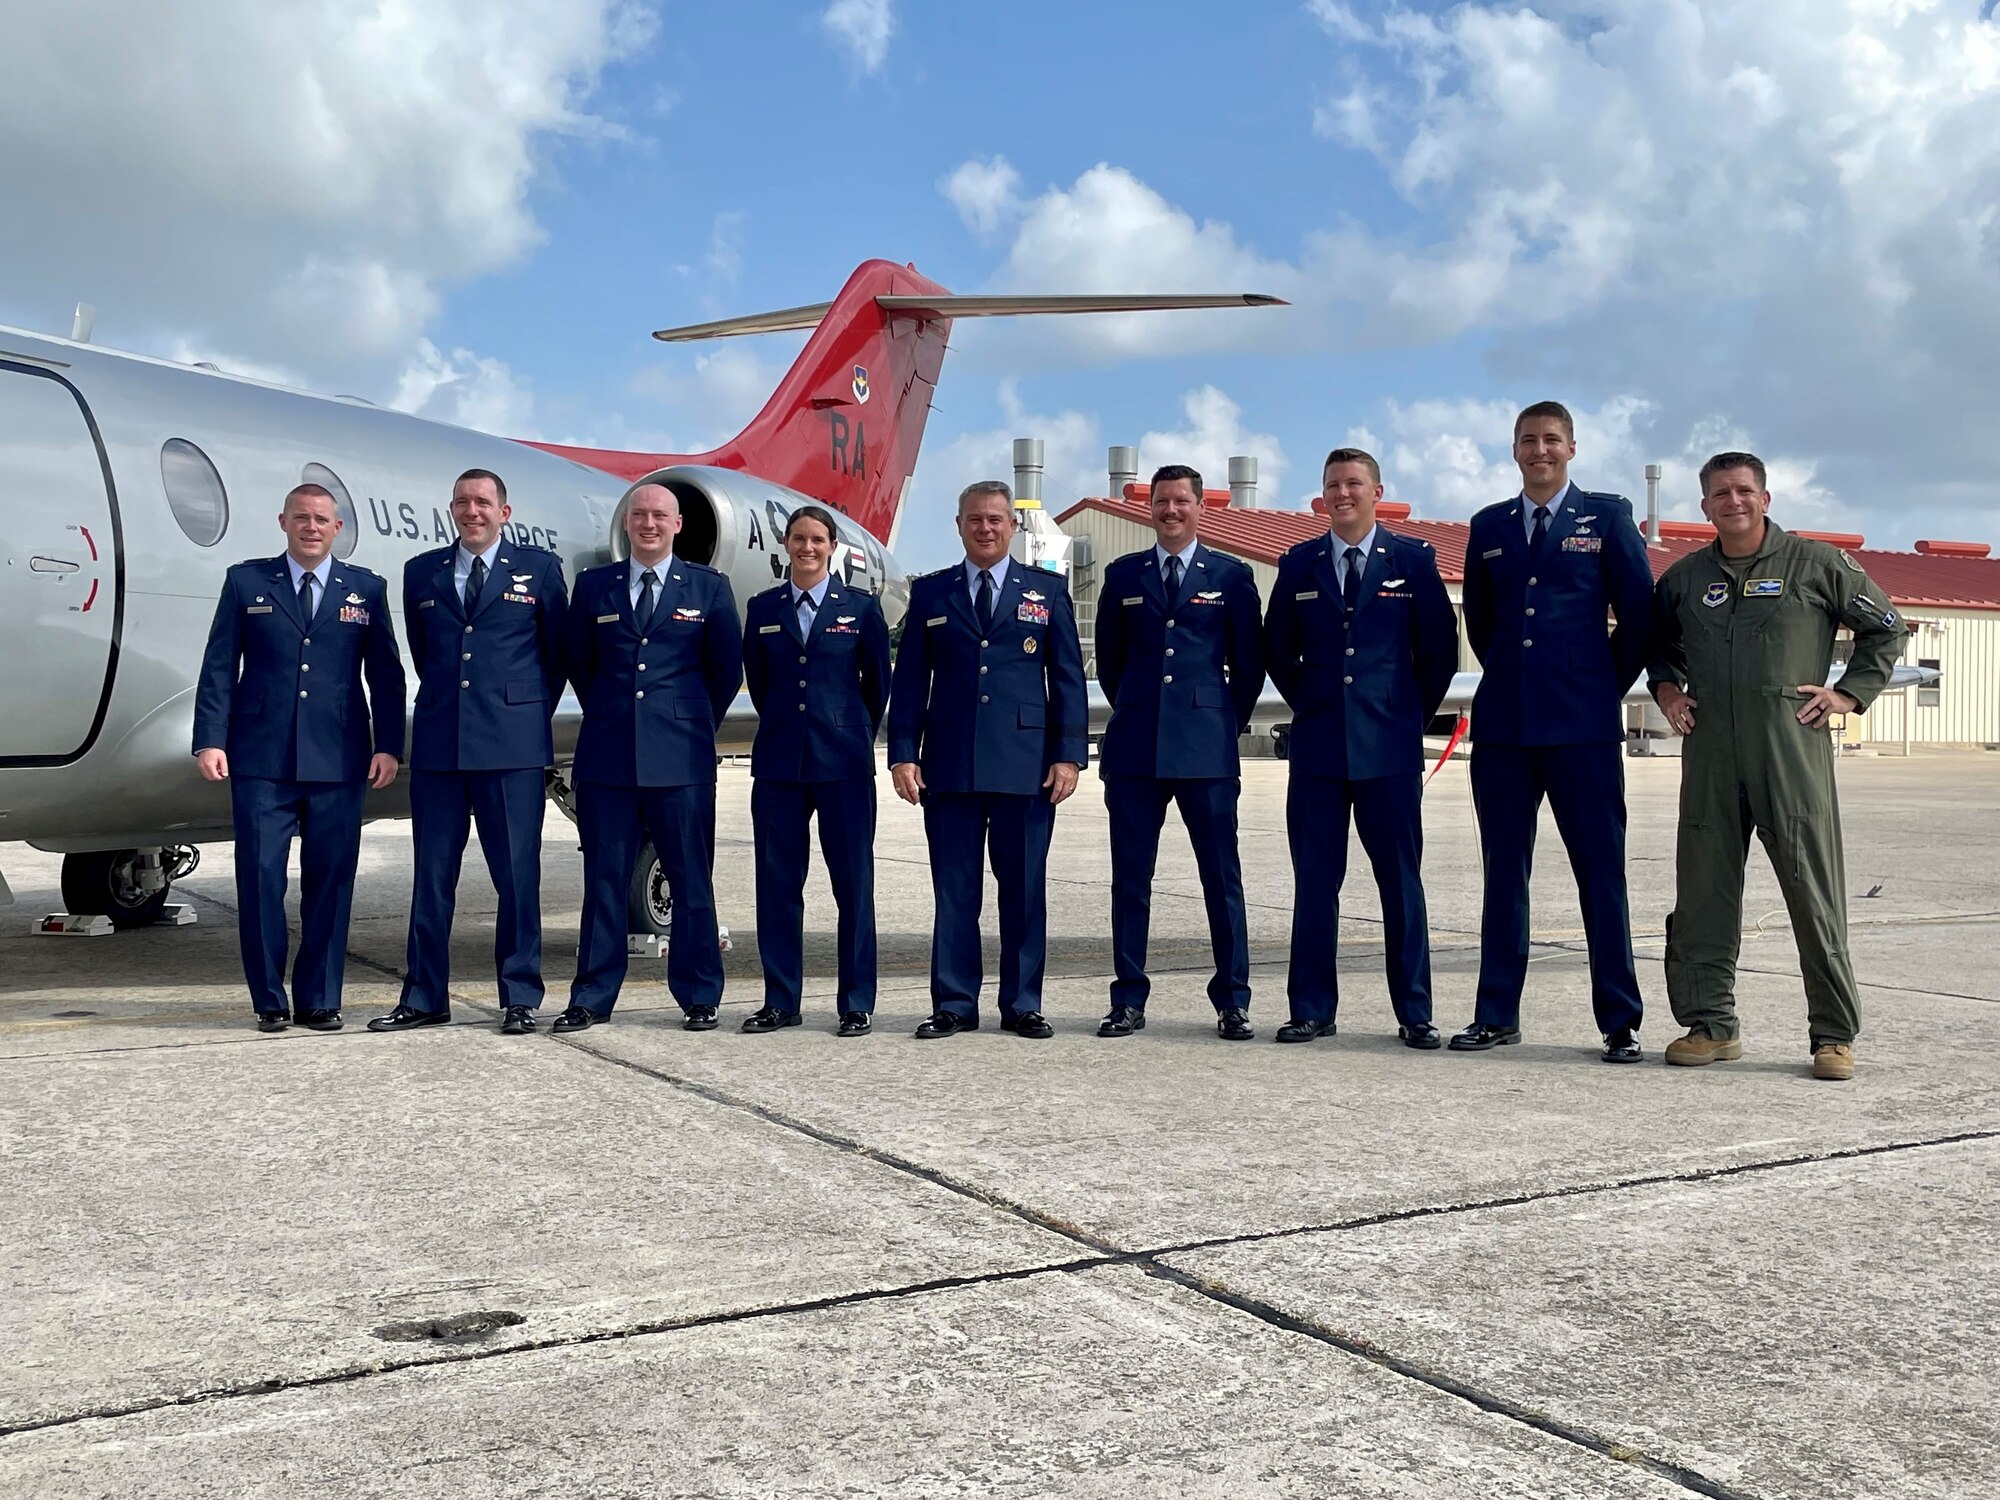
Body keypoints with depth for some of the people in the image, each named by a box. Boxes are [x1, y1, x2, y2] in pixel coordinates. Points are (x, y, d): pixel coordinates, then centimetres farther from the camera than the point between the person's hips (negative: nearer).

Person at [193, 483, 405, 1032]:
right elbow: (219, 668, 5)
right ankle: (270, 1000, 11)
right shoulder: (245, 582, 9)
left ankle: (319, 1000, 13)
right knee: (260, 878, -1)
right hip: (260, 761, 0)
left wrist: (388, 745, 0)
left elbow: (385, 674, 8)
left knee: (330, 882, 3)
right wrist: (210, 740, -4)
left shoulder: (366, 589, 10)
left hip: (338, 763, 1)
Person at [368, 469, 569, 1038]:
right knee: (432, 874, 6)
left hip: (511, 745, -3)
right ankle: (424, 997, 14)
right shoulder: (421, 573, 13)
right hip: (437, 743, 3)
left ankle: (520, 998, 9)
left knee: (517, 874, 0)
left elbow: (557, 650, 11)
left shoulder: (539, 568, 5)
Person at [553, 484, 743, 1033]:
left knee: (692, 882, 2)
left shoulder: (708, 587, 6)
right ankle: (592, 998, 12)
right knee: (604, 880, 5)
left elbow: (727, 668, 11)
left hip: (681, 759, -1)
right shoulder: (594, 585, 10)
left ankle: (699, 998, 12)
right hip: (606, 757, 2)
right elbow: (577, 662, 17)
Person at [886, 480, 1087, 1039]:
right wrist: (903, 753, -1)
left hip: (1025, 764, -1)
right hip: (948, 765, 1)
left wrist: (1069, 754, -3)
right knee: (953, 890, 4)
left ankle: (1022, 1004, 13)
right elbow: (910, 679, 8)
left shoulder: (1048, 591, 9)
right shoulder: (930, 592, 11)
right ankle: (954, 1004, 12)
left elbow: (1068, 678, 6)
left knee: (1023, 889, 4)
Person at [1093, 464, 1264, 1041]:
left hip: (1207, 751, -2)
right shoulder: (1123, 575, 11)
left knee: (1222, 878, 0)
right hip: (1134, 751, 2)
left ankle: (1232, 1002, 8)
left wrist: (1230, 722, 10)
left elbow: (1249, 662, 10)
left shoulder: (1231, 575, 6)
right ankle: (1128, 1000, 11)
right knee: (1130, 879, 4)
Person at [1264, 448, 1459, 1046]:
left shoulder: (1413, 560, 4)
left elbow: (1439, 648, 7)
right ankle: (1312, 1009, 11)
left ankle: (1414, 1013, 10)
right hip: (1317, 746, 2)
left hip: (1390, 747, -2)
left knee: (1401, 882, 2)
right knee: (1314, 882, 4)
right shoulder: (1298, 565, 9)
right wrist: (1307, 703, 11)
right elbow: (1278, 649, 17)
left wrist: (1413, 712, 7)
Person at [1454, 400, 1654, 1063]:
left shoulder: (1607, 515, 3)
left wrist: (1608, 685, 5)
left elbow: (1639, 612, 3)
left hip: (1582, 724, -3)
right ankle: (1497, 1014, 15)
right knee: (1503, 872, 7)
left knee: (1601, 872, -1)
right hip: (1502, 724, 3)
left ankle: (1620, 1021, 7)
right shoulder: (1489, 525, 13)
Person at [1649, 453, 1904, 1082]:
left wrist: (1849, 694, 2)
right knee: (1702, 894, 4)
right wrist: (1666, 687, 13)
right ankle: (1709, 1024, 14)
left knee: (1815, 896, -2)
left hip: (1793, 753, -3)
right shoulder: (1685, 577, 13)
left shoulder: (1815, 563, 5)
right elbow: (1656, 641, 31)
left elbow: (1885, 628, 12)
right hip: (1709, 758, 3)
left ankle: (1833, 1035, 7)